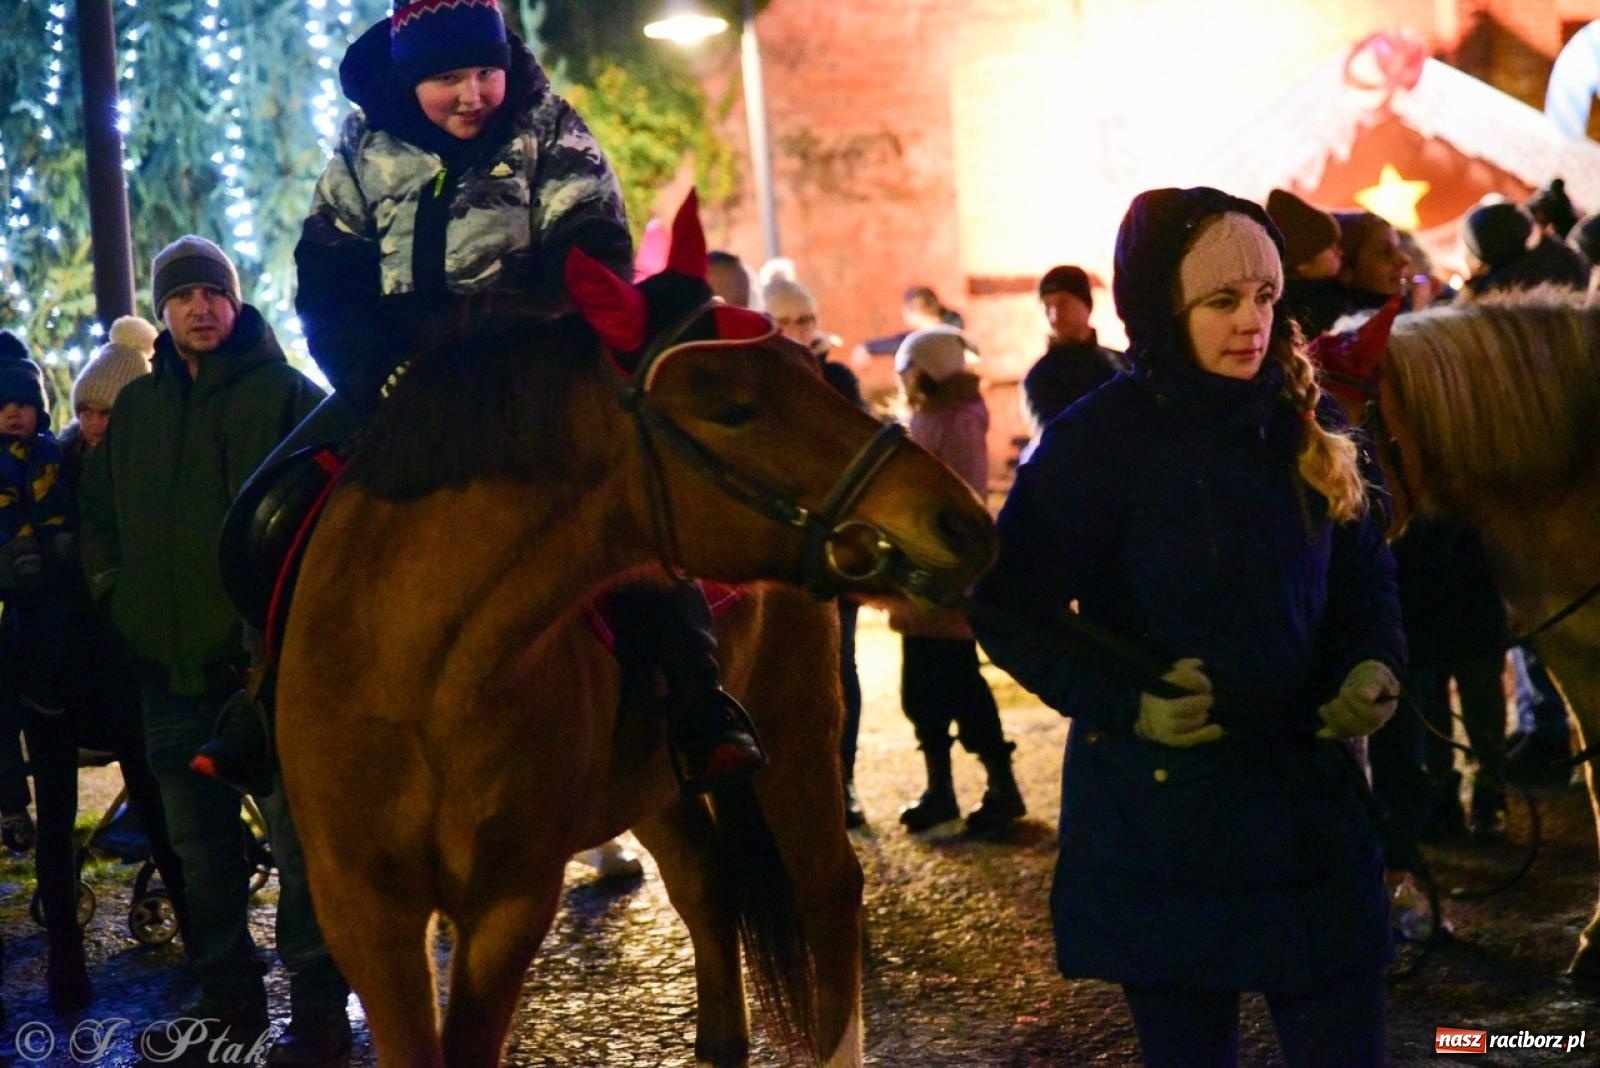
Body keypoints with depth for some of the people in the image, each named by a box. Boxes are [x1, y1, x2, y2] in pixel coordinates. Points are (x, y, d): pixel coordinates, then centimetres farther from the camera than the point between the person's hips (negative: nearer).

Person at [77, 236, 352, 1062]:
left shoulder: (287, 395, -4)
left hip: (271, 660, -6)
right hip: (172, 665, 6)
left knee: (299, 839, -2)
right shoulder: (136, 407, 13)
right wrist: (114, 587, 12)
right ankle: (228, 998, 27)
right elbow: (95, 510, 24)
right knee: (200, 844, 14)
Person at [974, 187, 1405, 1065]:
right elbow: (1009, 612, -10)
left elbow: (1366, 576, 14)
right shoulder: (1097, 441, -11)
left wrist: (1373, 665, -6)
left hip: (1313, 803, 4)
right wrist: (1123, 699, -24)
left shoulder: (1309, 426, 4)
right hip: (1160, 820, -4)